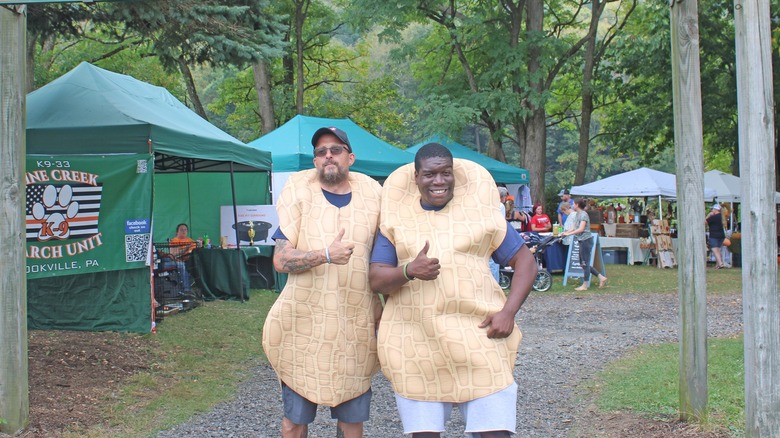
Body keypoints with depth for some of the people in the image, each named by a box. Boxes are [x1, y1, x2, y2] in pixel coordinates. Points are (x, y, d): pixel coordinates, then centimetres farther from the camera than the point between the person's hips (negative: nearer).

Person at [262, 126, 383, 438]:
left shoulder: (371, 193, 5)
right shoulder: (300, 192, -2)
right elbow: (280, 260, -9)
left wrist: (386, 314, 9)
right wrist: (326, 254, -24)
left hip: (357, 327, 2)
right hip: (304, 326, -2)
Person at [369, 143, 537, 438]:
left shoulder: (481, 214, 7)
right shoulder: (395, 220, 8)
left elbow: (525, 262, 9)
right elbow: (376, 280, 3)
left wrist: (508, 312, -6)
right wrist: (409, 271, -18)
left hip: (480, 341, -1)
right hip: (416, 346, 1)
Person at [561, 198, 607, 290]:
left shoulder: (583, 215, -14)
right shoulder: (577, 214, 14)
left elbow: (581, 229, -21)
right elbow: (575, 228, 16)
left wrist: (569, 234, -22)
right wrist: (566, 232, 2)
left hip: (586, 239, -10)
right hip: (582, 241, 10)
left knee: (585, 263, -3)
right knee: (583, 263, 12)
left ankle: (585, 285, 3)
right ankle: (601, 277, 15)